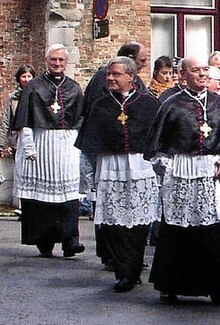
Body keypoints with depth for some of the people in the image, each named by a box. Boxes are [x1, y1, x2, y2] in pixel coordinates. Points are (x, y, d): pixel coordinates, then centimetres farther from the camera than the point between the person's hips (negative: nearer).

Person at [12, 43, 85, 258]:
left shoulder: (74, 89, 13)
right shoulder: (35, 87, 6)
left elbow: (80, 121, 15)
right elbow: (24, 120, 1)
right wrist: (29, 145, -8)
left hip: (67, 144, 1)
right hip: (40, 143, -1)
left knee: (68, 190, -11)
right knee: (41, 191, -1)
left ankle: (70, 240, -15)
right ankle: (44, 243, 7)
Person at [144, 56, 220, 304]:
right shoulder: (172, 104, 2)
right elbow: (157, 142, 7)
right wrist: (167, 165, 1)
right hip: (180, 175, -2)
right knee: (176, 227, 4)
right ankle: (171, 286, 15)